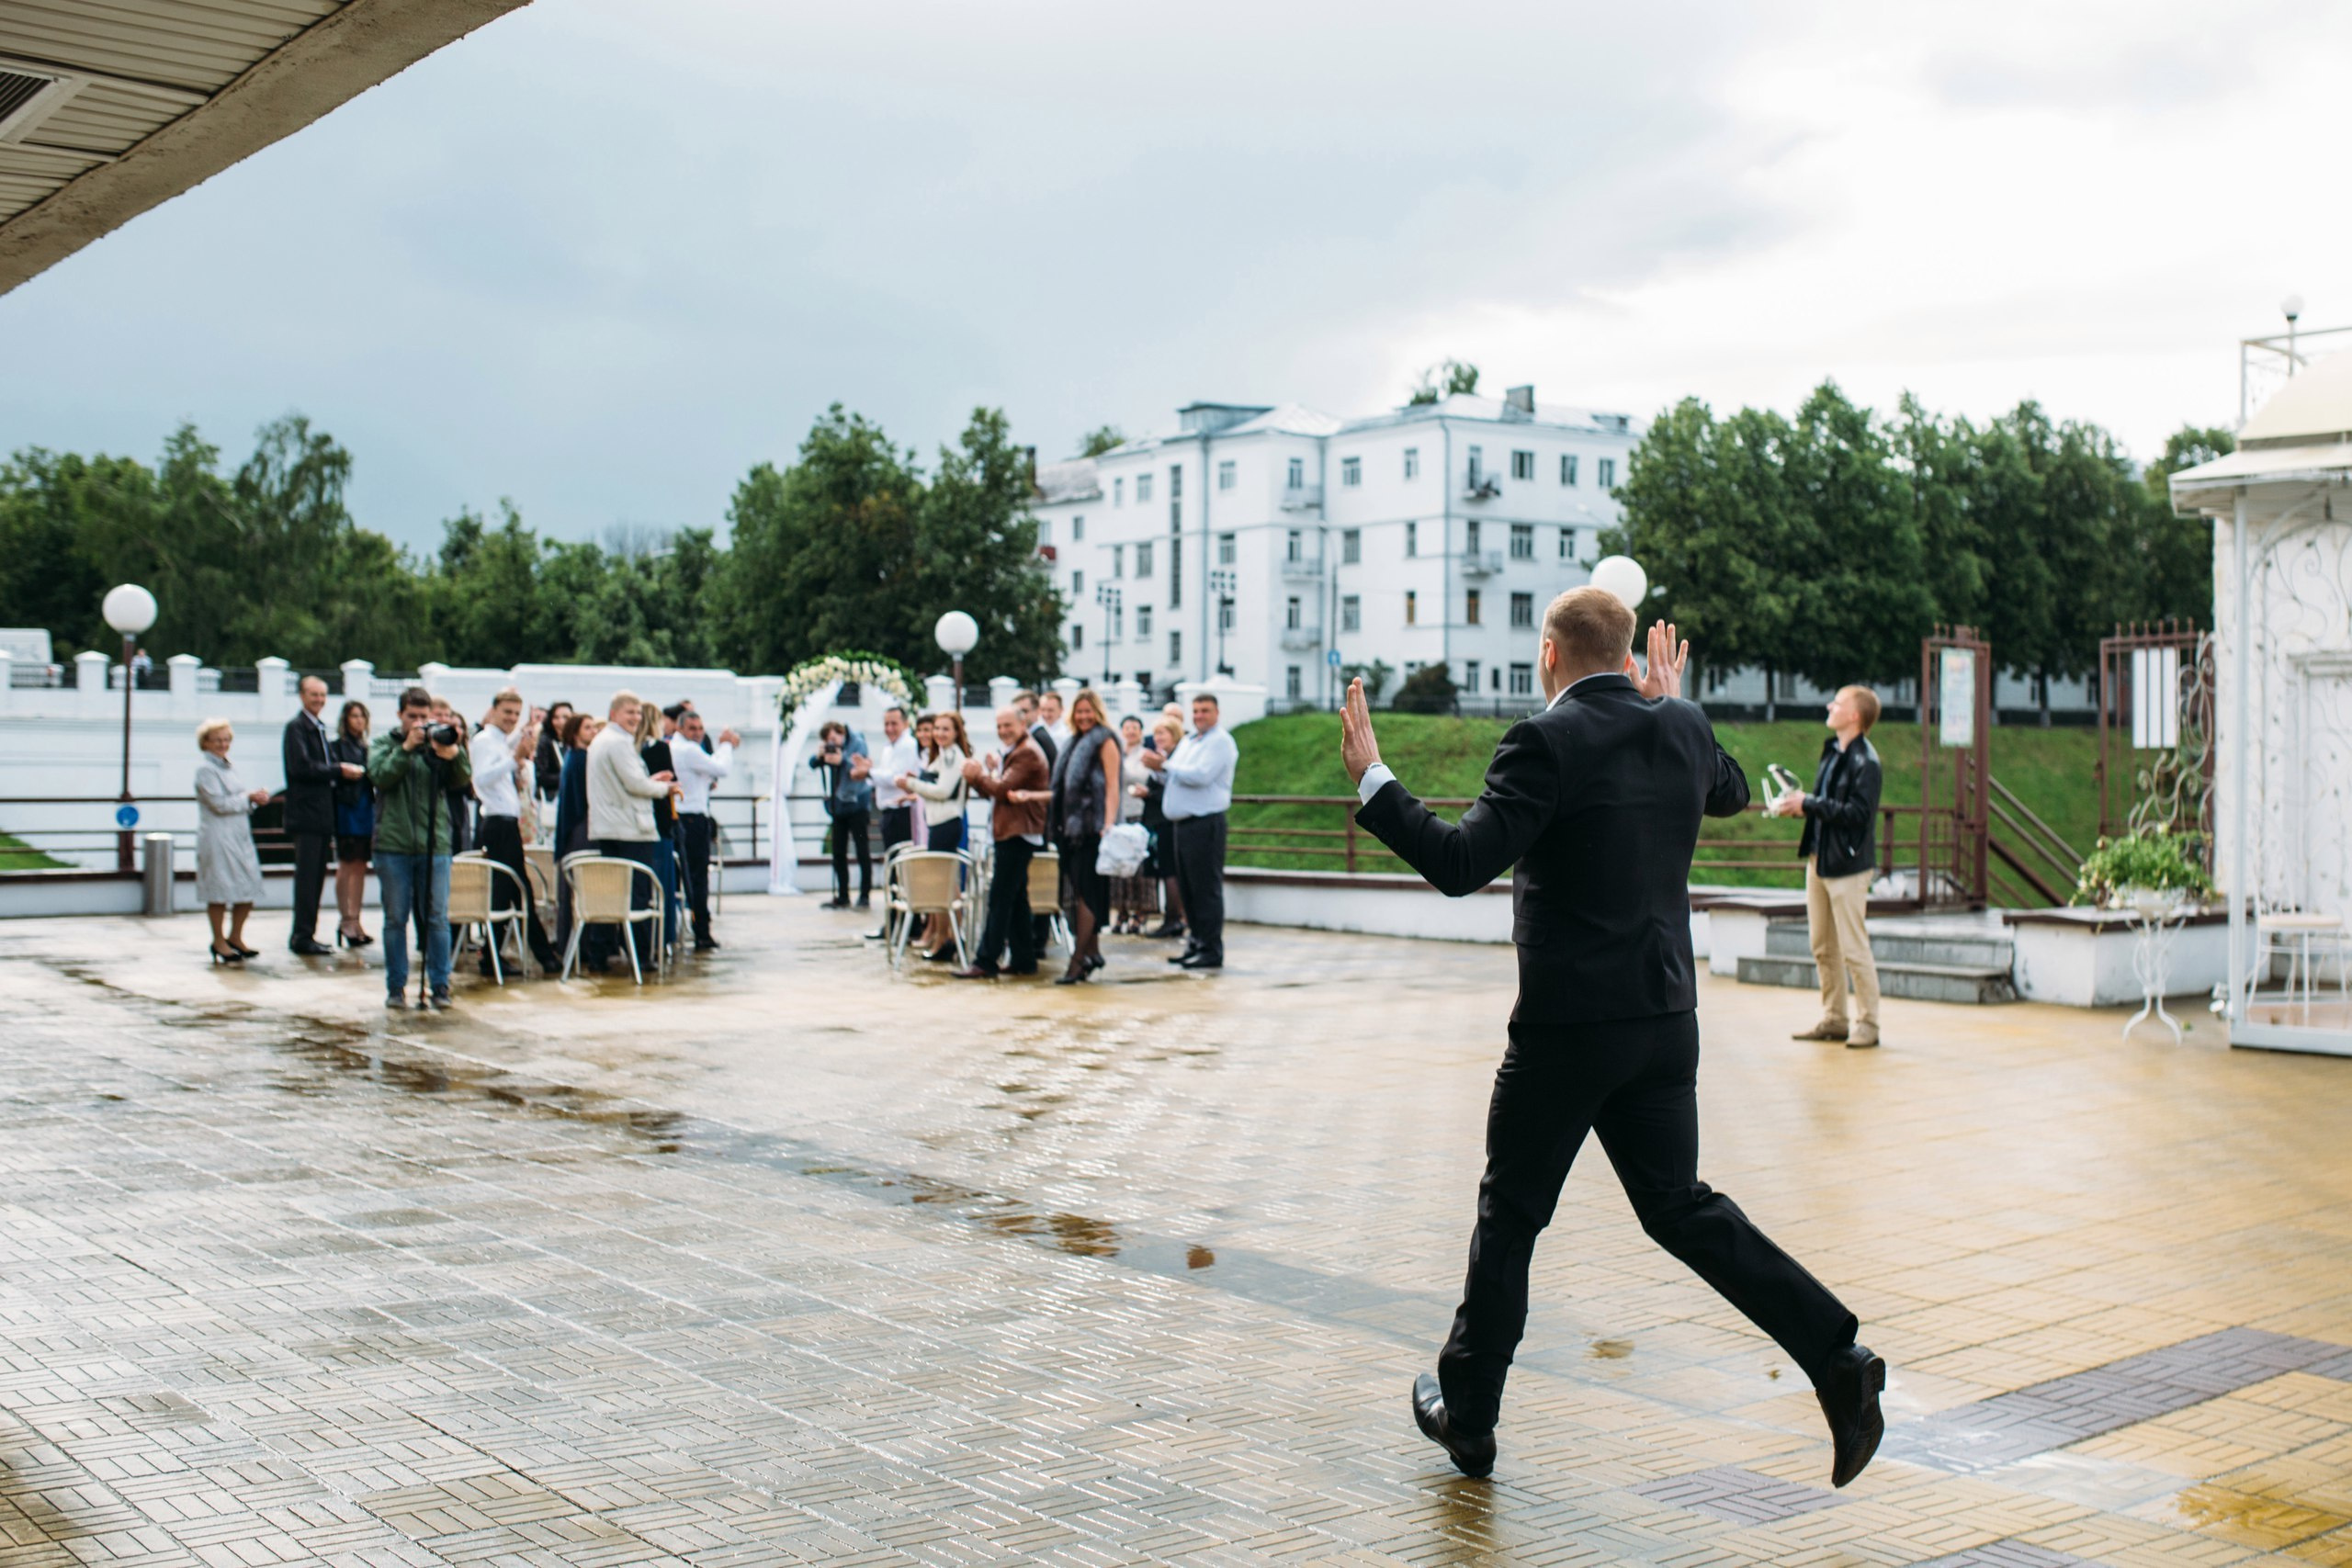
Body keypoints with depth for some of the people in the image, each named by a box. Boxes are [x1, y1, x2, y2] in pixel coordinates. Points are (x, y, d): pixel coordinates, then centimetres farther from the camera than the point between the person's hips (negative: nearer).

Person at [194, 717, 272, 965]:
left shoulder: (227, 767, 17)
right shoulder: (205, 769, -9)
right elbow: (219, 803, -17)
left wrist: (257, 795, 0)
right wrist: (249, 797, -11)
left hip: (239, 837, 8)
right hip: (217, 839, -8)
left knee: (248, 888, 8)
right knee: (219, 891, 0)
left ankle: (235, 937, 22)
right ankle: (219, 942, 12)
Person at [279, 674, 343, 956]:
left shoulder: (320, 729, 19)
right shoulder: (296, 727, -8)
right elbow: (301, 766, -19)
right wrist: (339, 771, -15)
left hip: (322, 814, 9)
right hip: (305, 814, -9)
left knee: (316, 877, 11)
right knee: (307, 876, -8)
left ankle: (305, 935, 16)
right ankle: (302, 937, -4)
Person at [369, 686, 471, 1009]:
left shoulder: (441, 741, 7)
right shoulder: (383, 743, 7)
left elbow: (463, 781, -5)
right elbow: (380, 776, -10)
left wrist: (454, 754, -22)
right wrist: (407, 748, -16)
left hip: (435, 845, 0)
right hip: (393, 845, 0)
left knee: (437, 919, 1)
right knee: (395, 919, 6)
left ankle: (440, 986, 7)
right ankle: (395, 987, 13)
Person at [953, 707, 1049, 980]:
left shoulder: (1027, 753, -13)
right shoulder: (1012, 753, 21)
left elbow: (1002, 789, -21)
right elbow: (993, 790, 15)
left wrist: (978, 775, -7)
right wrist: (977, 776, -4)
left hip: (1017, 834, -11)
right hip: (1011, 834, 11)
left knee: (1000, 900, -10)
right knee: (1016, 899, 12)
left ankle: (985, 962, -9)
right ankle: (1024, 959, 17)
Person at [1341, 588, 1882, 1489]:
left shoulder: (1547, 743, -16)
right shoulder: (1681, 731, 5)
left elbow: (1461, 864, -23)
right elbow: (1731, 794, 27)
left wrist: (1370, 781, -15)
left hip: (1566, 1027, -6)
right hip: (1665, 1019, 6)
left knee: (1509, 1216, 10)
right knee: (1678, 1206, 17)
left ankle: (1466, 1414, 23)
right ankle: (1838, 1361, 6)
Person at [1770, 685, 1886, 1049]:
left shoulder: (1864, 761, -15)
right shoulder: (1832, 752, 12)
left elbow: (1856, 813, -22)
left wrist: (1808, 804, -19)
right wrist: (1797, 804, 1)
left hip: (1847, 865, -9)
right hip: (1819, 859, 9)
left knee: (1854, 949, -3)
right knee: (1823, 948, 12)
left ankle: (1867, 1023, 7)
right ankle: (1834, 1019, 21)